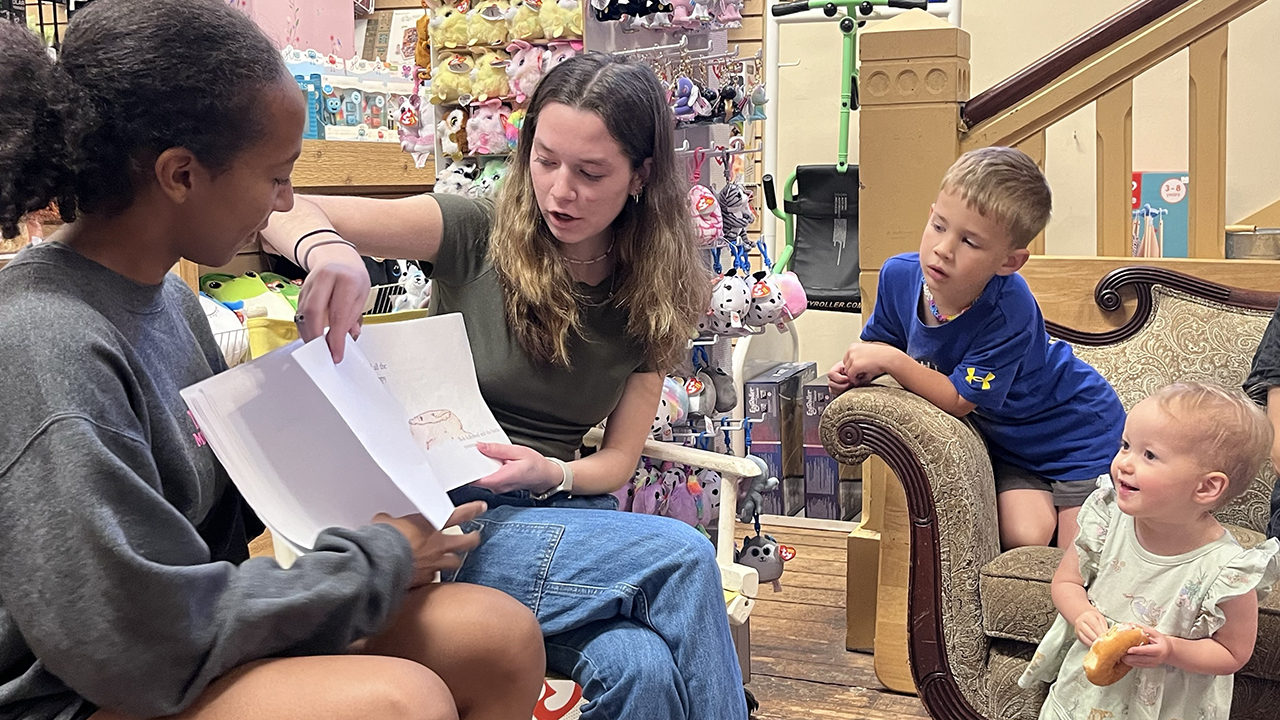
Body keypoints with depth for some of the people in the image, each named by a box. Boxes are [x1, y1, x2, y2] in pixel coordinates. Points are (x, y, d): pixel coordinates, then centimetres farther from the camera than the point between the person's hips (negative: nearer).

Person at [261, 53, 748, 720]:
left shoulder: (651, 298, 5)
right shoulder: (476, 235, -6)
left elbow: (618, 459, 6)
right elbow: (285, 208, -12)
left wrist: (551, 474, -17)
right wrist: (326, 250, -36)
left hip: (564, 511, 3)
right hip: (445, 516, -3)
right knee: (684, 557, -27)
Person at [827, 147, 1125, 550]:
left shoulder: (1009, 314, -36)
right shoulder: (900, 275, -18)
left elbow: (958, 400, -30)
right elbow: (881, 341, 1)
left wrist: (893, 361, -36)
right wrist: (855, 369, -20)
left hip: (1076, 428, -4)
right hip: (1008, 437, 5)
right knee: (1024, 539, -15)